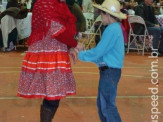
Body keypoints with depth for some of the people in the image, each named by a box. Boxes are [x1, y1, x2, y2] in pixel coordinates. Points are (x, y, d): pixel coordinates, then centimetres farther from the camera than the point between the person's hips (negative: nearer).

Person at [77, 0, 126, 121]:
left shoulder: (112, 30, -18)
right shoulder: (116, 28, 13)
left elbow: (98, 51, -18)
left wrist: (80, 55, -6)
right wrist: (85, 53, 10)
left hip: (110, 71, -10)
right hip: (109, 70, 10)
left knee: (107, 106, -5)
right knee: (102, 103, 17)